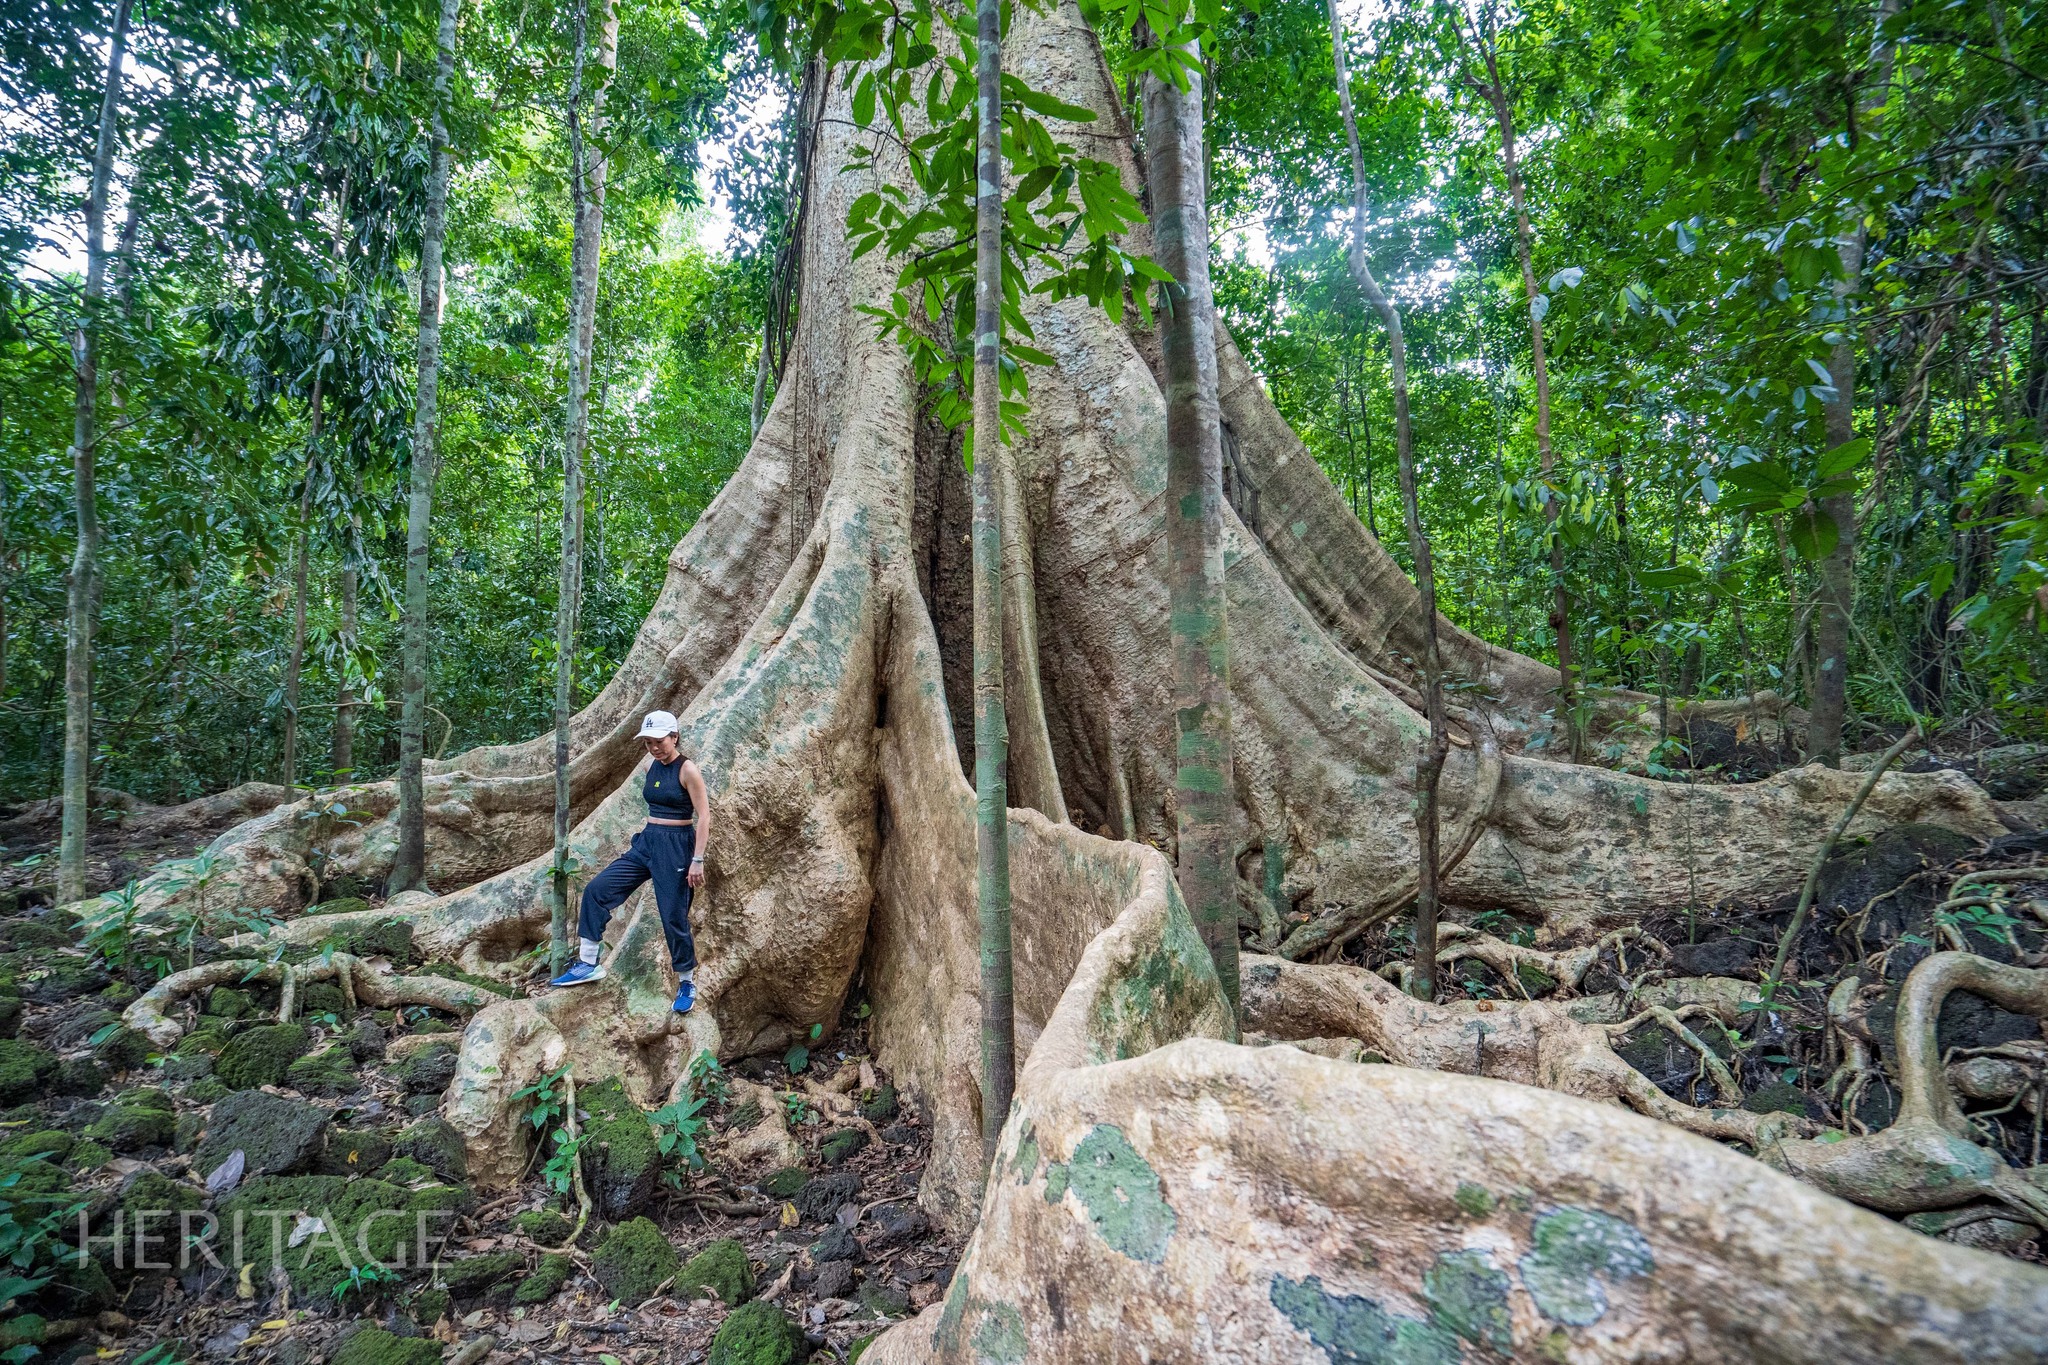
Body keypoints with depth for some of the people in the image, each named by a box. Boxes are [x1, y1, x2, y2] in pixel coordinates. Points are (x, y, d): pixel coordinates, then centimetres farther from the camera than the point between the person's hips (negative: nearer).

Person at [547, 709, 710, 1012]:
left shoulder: (687, 770, -13)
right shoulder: (651, 767, 8)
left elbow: (704, 816, -16)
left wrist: (697, 861, -19)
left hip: (676, 847, -8)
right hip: (646, 842, 8)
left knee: (674, 917, -2)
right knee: (597, 889, -1)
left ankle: (687, 983, 16)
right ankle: (587, 964, 7)